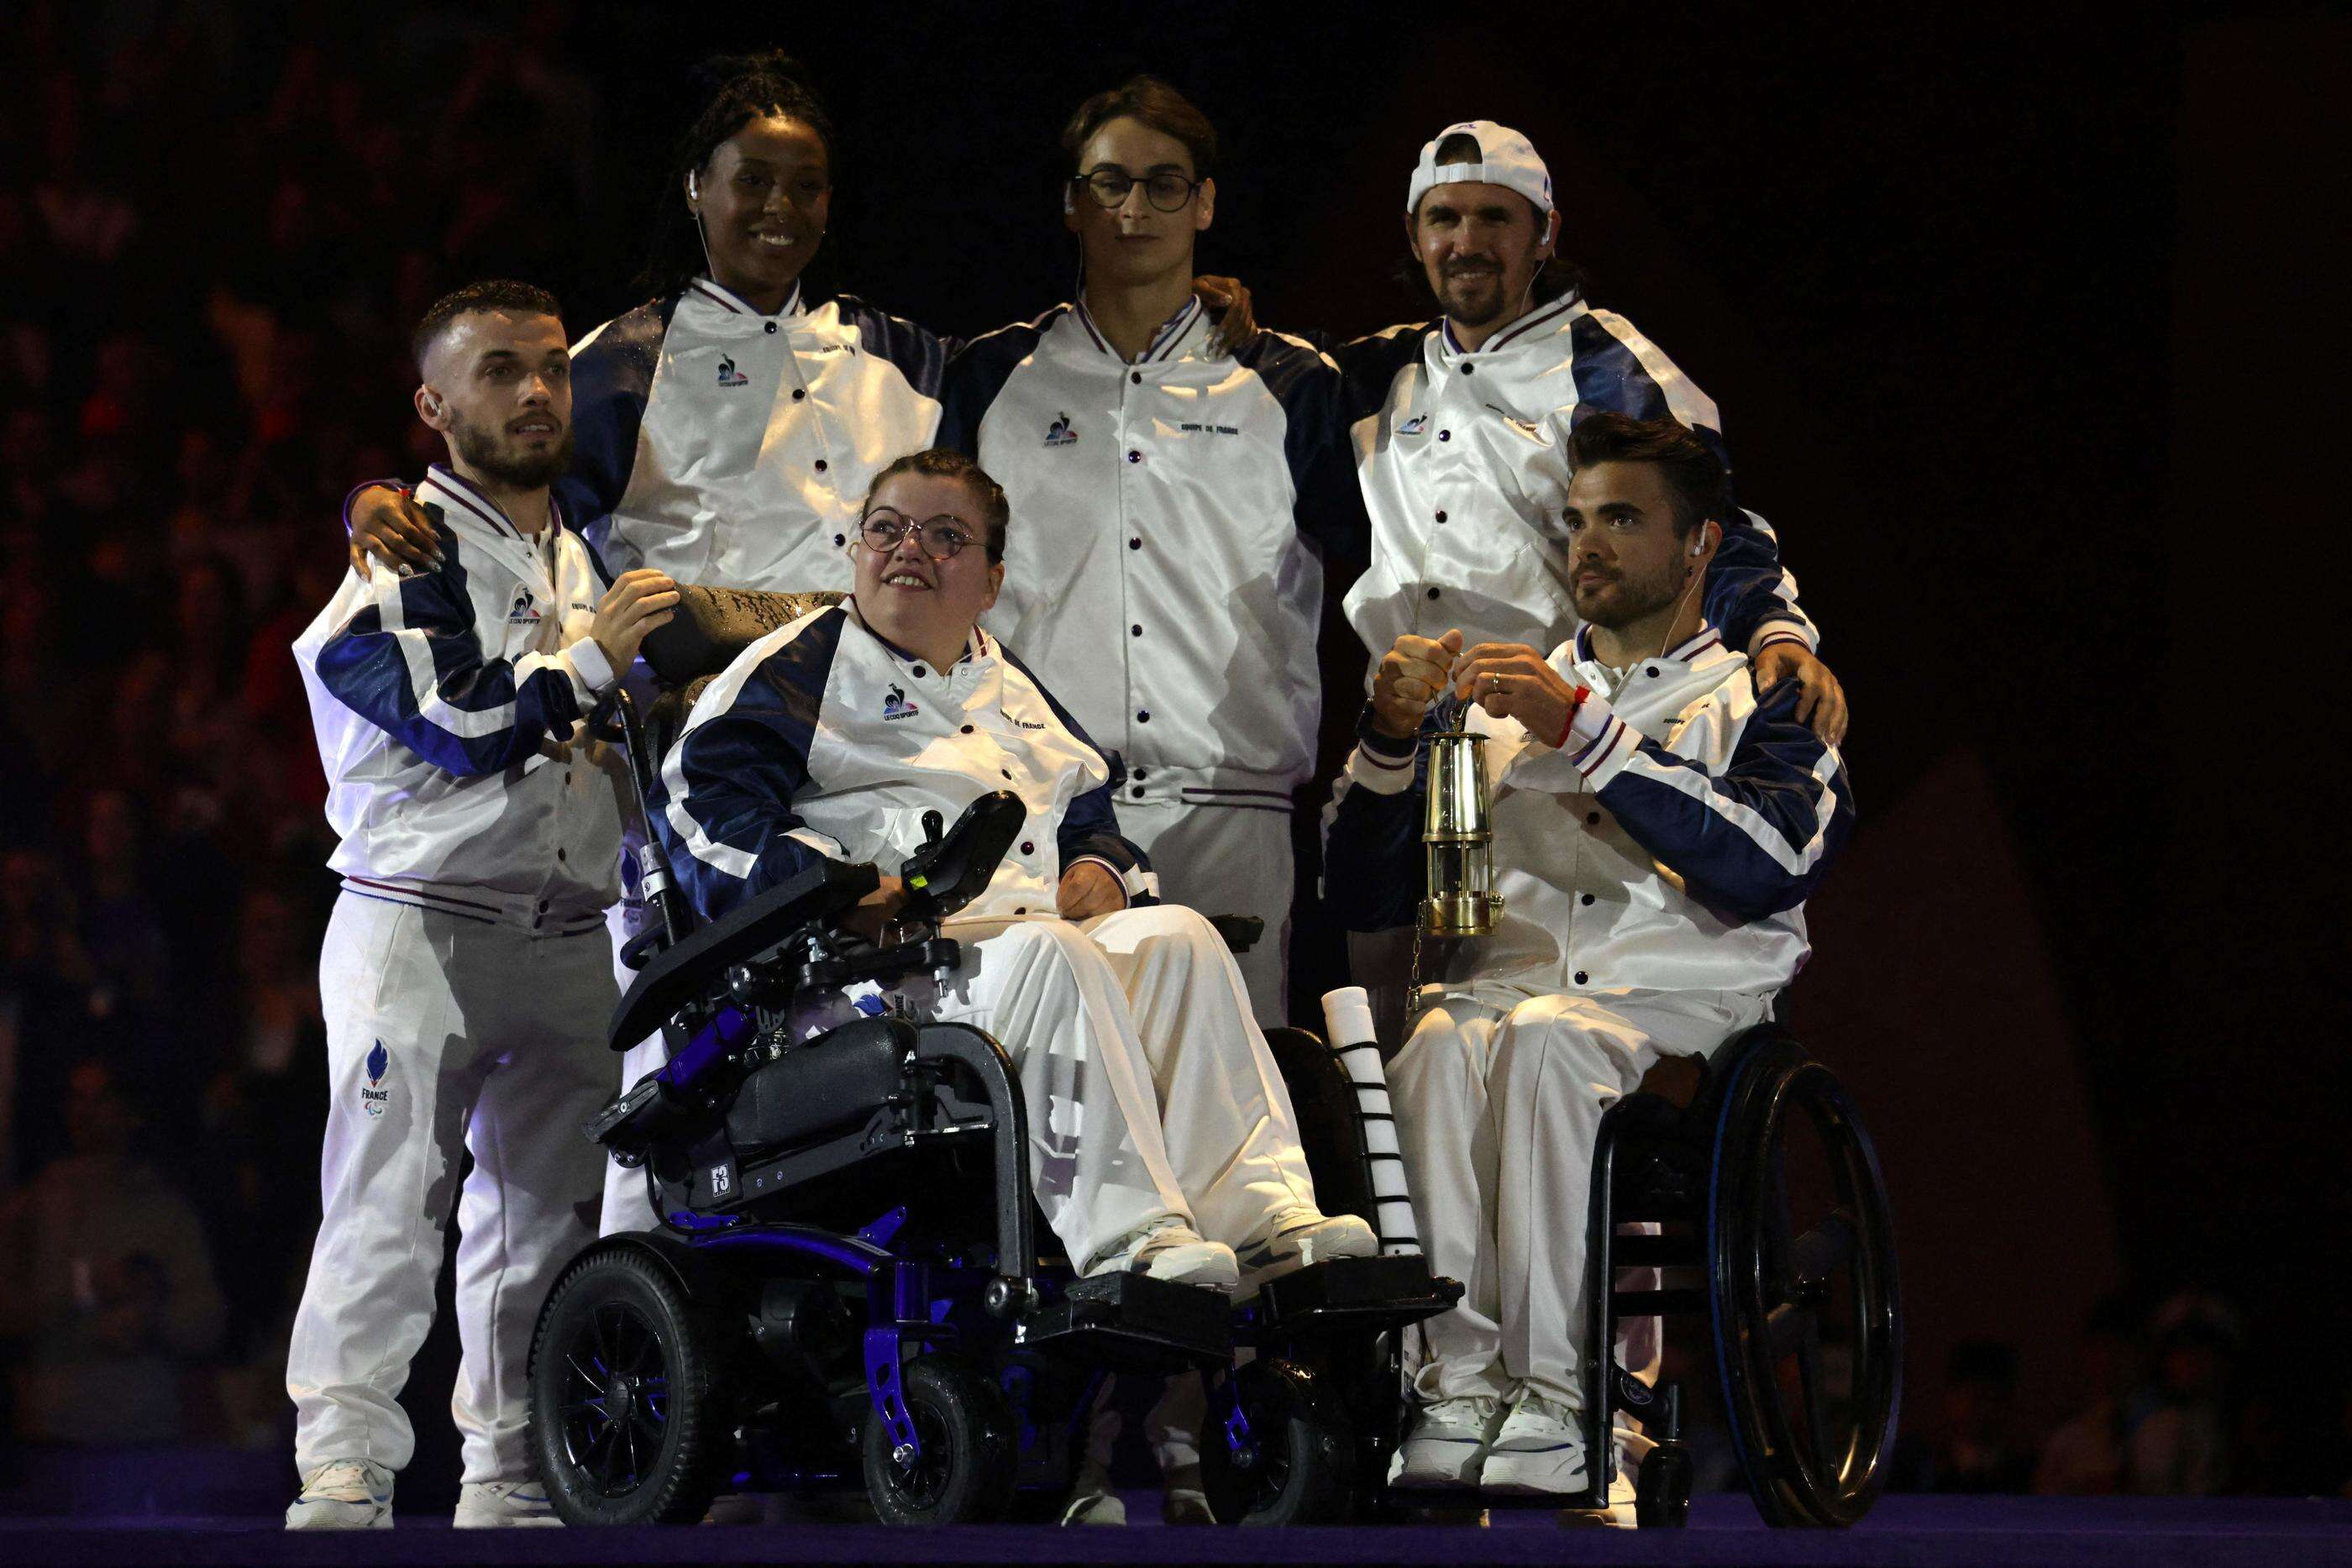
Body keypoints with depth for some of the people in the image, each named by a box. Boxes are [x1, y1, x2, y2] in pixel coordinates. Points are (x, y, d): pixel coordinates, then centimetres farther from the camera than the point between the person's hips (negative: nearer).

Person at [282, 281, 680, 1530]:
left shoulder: (586, 555, 19)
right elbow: (456, 727, -17)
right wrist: (591, 662, -11)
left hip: (567, 941, 7)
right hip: (418, 923, -7)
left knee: (547, 1214, 7)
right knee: (388, 1201, -14)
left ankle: (510, 1477, 13)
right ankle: (340, 1475, -16)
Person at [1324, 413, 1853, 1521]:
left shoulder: (1763, 701, 14)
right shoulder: (1505, 697, 26)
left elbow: (1769, 861, -9)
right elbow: (1368, 896, 19)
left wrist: (1584, 731, -13)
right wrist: (1390, 735, 2)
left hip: (1685, 1000, -3)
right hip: (1509, 977, 3)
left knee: (1548, 1040, -37)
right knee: (1442, 1044, -34)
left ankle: (1551, 1397, -37)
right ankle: (1456, 1388, -37)